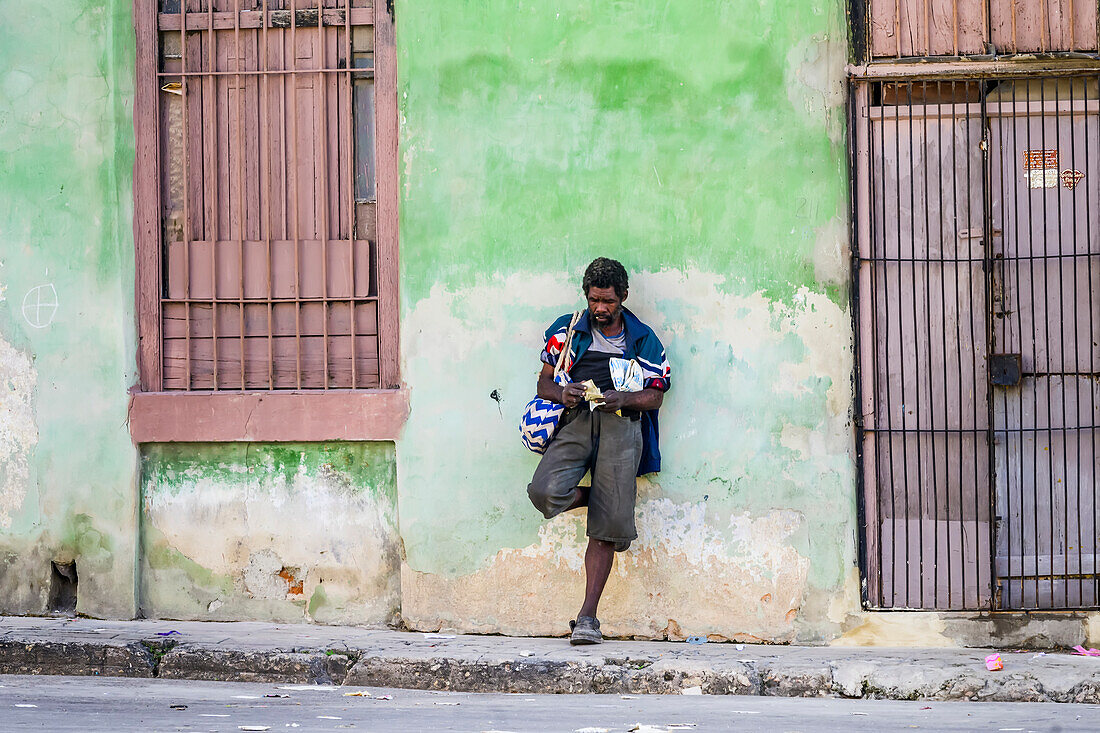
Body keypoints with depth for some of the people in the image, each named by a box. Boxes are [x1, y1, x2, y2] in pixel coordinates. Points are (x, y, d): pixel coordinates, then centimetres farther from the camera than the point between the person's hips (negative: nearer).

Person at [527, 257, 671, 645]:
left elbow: (656, 395, 11)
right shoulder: (567, 330, 16)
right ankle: (607, 498, 6)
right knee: (545, 492, -27)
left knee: (608, 526, -11)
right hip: (575, 421, 1)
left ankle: (588, 615, -6)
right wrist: (561, 393, -9)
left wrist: (623, 399, -10)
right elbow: (544, 382, 15)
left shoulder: (643, 339, 15)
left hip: (621, 424, -1)